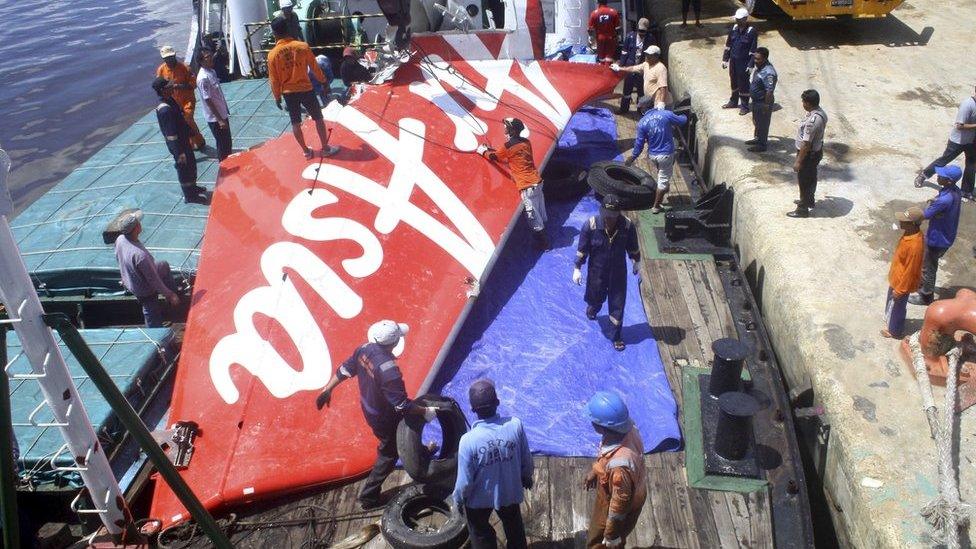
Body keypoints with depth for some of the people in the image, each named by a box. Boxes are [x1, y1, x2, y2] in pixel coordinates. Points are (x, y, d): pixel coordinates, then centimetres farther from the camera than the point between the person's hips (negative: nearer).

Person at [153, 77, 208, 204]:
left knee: (191, 164, 24)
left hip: (184, 140, 9)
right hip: (178, 144, -9)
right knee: (185, 169, 6)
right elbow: (171, 134, -28)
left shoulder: (170, 101, 1)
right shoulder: (165, 109, -30)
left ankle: (193, 187, 44)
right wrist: (179, 153, -24)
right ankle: (190, 196, 22)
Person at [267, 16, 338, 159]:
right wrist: (324, 81, 13)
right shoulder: (302, 46, -12)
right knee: (318, 118, 13)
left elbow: (274, 80, -4)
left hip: (288, 92, 1)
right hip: (305, 89, -1)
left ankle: (306, 151, 22)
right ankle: (325, 148, 18)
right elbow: (315, 67, -2)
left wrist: (277, 97, 10)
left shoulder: (272, 54, -10)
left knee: (295, 123, 14)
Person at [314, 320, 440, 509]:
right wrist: (426, 412, -19)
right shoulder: (389, 371, -38)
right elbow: (402, 406, -32)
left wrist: (327, 390, 11)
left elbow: (344, 369, -1)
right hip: (384, 418, -7)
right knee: (389, 454, 15)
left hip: (368, 407, 7)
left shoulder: (364, 349, -16)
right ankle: (369, 497, 25)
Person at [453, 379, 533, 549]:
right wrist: (527, 477, 13)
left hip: (479, 498, -2)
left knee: (481, 535, 27)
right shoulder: (515, 425, -26)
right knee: (514, 528, 32)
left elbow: (465, 481, -20)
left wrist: (458, 499, 1)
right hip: (510, 492, 2)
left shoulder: (468, 440, -33)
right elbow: (526, 459, -9)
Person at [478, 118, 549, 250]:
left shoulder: (509, 146, -12)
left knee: (533, 216, 3)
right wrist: (491, 149, 26)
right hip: (537, 181, 8)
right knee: (540, 213, 18)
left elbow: (494, 157, 5)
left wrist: (483, 151, 24)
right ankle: (544, 239, 30)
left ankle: (542, 243, 12)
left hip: (527, 186, -8)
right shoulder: (526, 142, 10)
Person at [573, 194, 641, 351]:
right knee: (596, 299, 23)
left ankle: (617, 337, 31)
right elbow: (582, 249, -12)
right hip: (597, 271, -1)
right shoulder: (590, 225, -25)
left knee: (618, 305, 11)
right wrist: (577, 269, -7)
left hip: (618, 272, 1)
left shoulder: (628, 226, -21)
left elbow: (633, 247, -2)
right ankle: (592, 309, 62)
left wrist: (636, 262, 12)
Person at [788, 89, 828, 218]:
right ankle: (809, 200, 46)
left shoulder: (812, 120, -33)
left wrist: (798, 161, -22)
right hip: (817, 150, 9)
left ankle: (803, 209, 20)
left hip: (809, 154, -9)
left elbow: (806, 144, -29)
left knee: (804, 181, 6)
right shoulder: (820, 112, -2)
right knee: (811, 177, 27)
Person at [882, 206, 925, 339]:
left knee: (896, 307, 16)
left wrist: (899, 290, -18)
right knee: (892, 304, 30)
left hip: (902, 283, -8)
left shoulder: (914, 245, -38)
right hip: (897, 278, 8)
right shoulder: (910, 233, -10)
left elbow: (910, 271, -28)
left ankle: (895, 331, 38)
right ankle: (890, 318, 54)